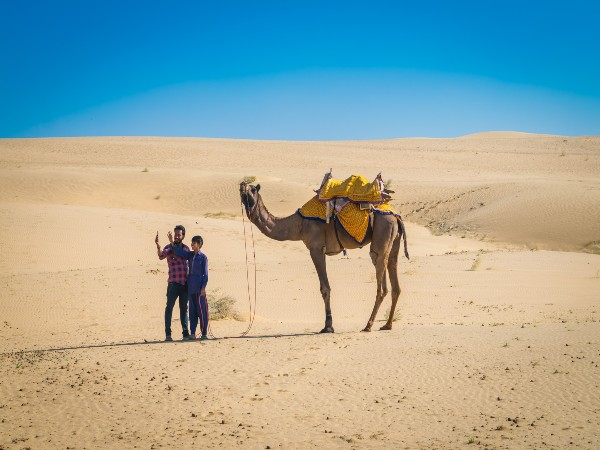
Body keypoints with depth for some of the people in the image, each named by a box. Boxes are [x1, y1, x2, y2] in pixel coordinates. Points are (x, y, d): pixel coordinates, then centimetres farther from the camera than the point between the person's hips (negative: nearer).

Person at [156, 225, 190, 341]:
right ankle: (168, 333, -6)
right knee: (169, 307, -6)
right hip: (174, 283, -4)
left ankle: (185, 332, 14)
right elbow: (161, 256, -21)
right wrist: (158, 246, -40)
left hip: (185, 283, 4)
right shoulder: (169, 247, -1)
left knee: (184, 308, 10)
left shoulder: (186, 248, 13)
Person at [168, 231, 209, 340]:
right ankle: (192, 333, 8)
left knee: (202, 310, -4)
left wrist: (203, 288, -11)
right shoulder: (190, 255, 12)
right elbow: (180, 252, 1)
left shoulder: (203, 257, -3)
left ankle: (204, 334, 1)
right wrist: (172, 242, -8)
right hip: (191, 287, 6)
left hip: (199, 288, -6)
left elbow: (205, 274, -5)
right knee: (192, 310, 6)